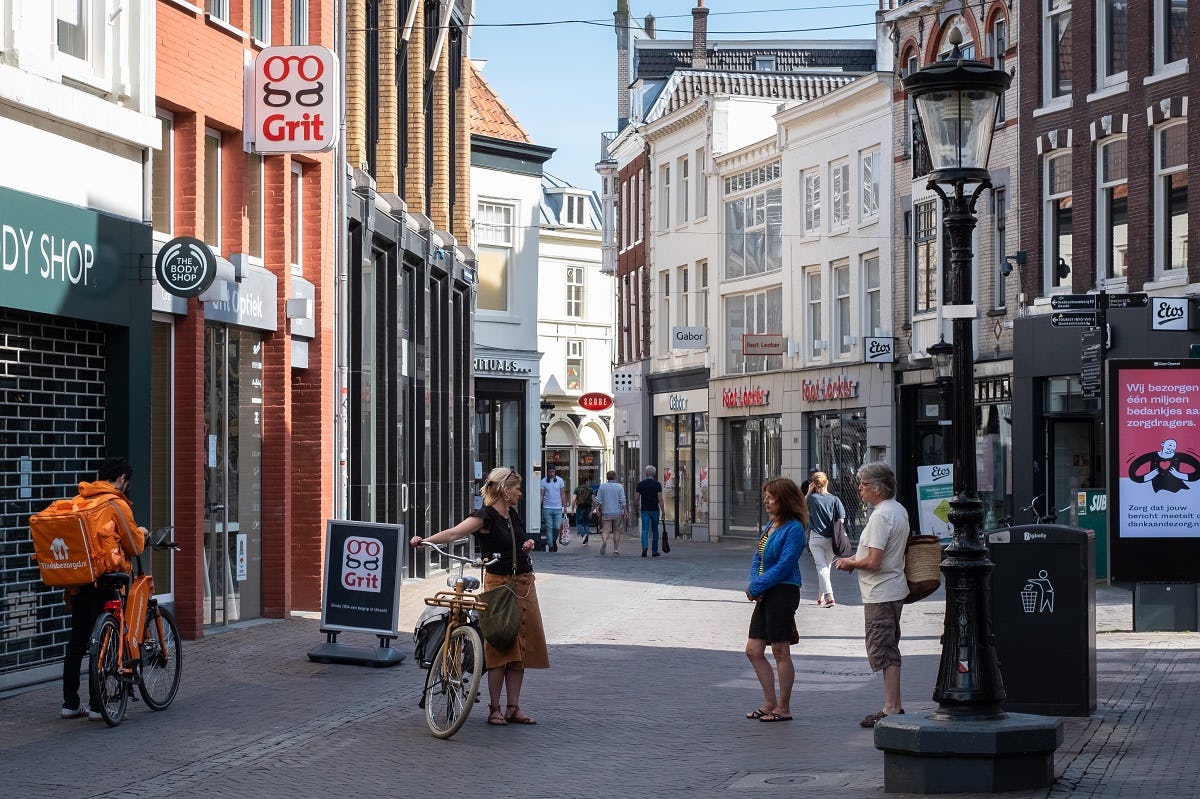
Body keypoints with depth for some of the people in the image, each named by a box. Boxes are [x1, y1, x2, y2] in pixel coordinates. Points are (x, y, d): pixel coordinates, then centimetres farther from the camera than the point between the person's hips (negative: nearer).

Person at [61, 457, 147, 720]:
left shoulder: (79, 502, 9)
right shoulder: (117, 505, -10)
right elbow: (135, 547, -7)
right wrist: (141, 533, 14)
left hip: (77, 580, 6)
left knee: (77, 642, 12)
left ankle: (70, 704, 16)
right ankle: (97, 706, 0)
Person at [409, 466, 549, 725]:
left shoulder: (512, 514, 12)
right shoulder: (485, 516, -12)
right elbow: (455, 532, -29)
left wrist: (527, 545, 9)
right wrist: (426, 540, -45)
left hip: (524, 585, 8)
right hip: (499, 584, -8)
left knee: (520, 646, 6)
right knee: (499, 646, -8)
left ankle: (513, 707, 12)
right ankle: (494, 708, -1)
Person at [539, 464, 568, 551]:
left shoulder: (560, 480, 5)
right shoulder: (543, 481, 1)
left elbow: (563, 495, 9)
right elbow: (541, 495, 1)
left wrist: (565, 507, 4)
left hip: (558, 508, 1)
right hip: (547, 508, -1)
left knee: (557, 527, -4)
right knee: (549, 528, -2)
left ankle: (554, 541, 23)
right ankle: (550, 546, 5)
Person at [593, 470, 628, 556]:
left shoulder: (602, 486, 1)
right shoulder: (619, 487, -2)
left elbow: (598, 501, 1)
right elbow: (623, 501, -7)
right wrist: (624, 513, -2)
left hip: (606, 513, 0)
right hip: (617, 513, 0)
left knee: (605, 530, -4)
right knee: (616, 531, 13)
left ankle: (604, 541, -35)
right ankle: (616, 550, 14)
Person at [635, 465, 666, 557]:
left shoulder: (641, 484, 2)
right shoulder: (657, 484, -4)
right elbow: (660, 499, -8)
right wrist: (663, 511, -4)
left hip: (644, 510, 1)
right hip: (655, 510, -1)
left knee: (645, 530, -4)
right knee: (655, 531, 10)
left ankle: (644, 547, -27)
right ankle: (654, 551, 16)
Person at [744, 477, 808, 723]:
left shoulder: (793, 528, -12)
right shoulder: (771, 524, 14)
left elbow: (784, 566, -18)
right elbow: (757, 558, 15)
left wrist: (756, 587, -14)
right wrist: (753, 584, -3)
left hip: (783, 592, -9)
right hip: (765, 595, 9)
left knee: (780, 652, -1)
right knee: (753, 650, 9)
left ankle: (783, 708, 8)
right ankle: (770, 703, 19)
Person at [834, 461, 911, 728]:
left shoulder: (881, 516, -20)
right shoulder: (899, 510, 11)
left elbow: (874, 562, -25)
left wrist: (850, 562, -7)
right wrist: (856, 560, 16)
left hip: (880, 593, -10)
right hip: (894, 588, 10)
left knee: (883, 652, -6)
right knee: (889, 650, 16)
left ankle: (891, 709, -3)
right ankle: (894, 706, 21)